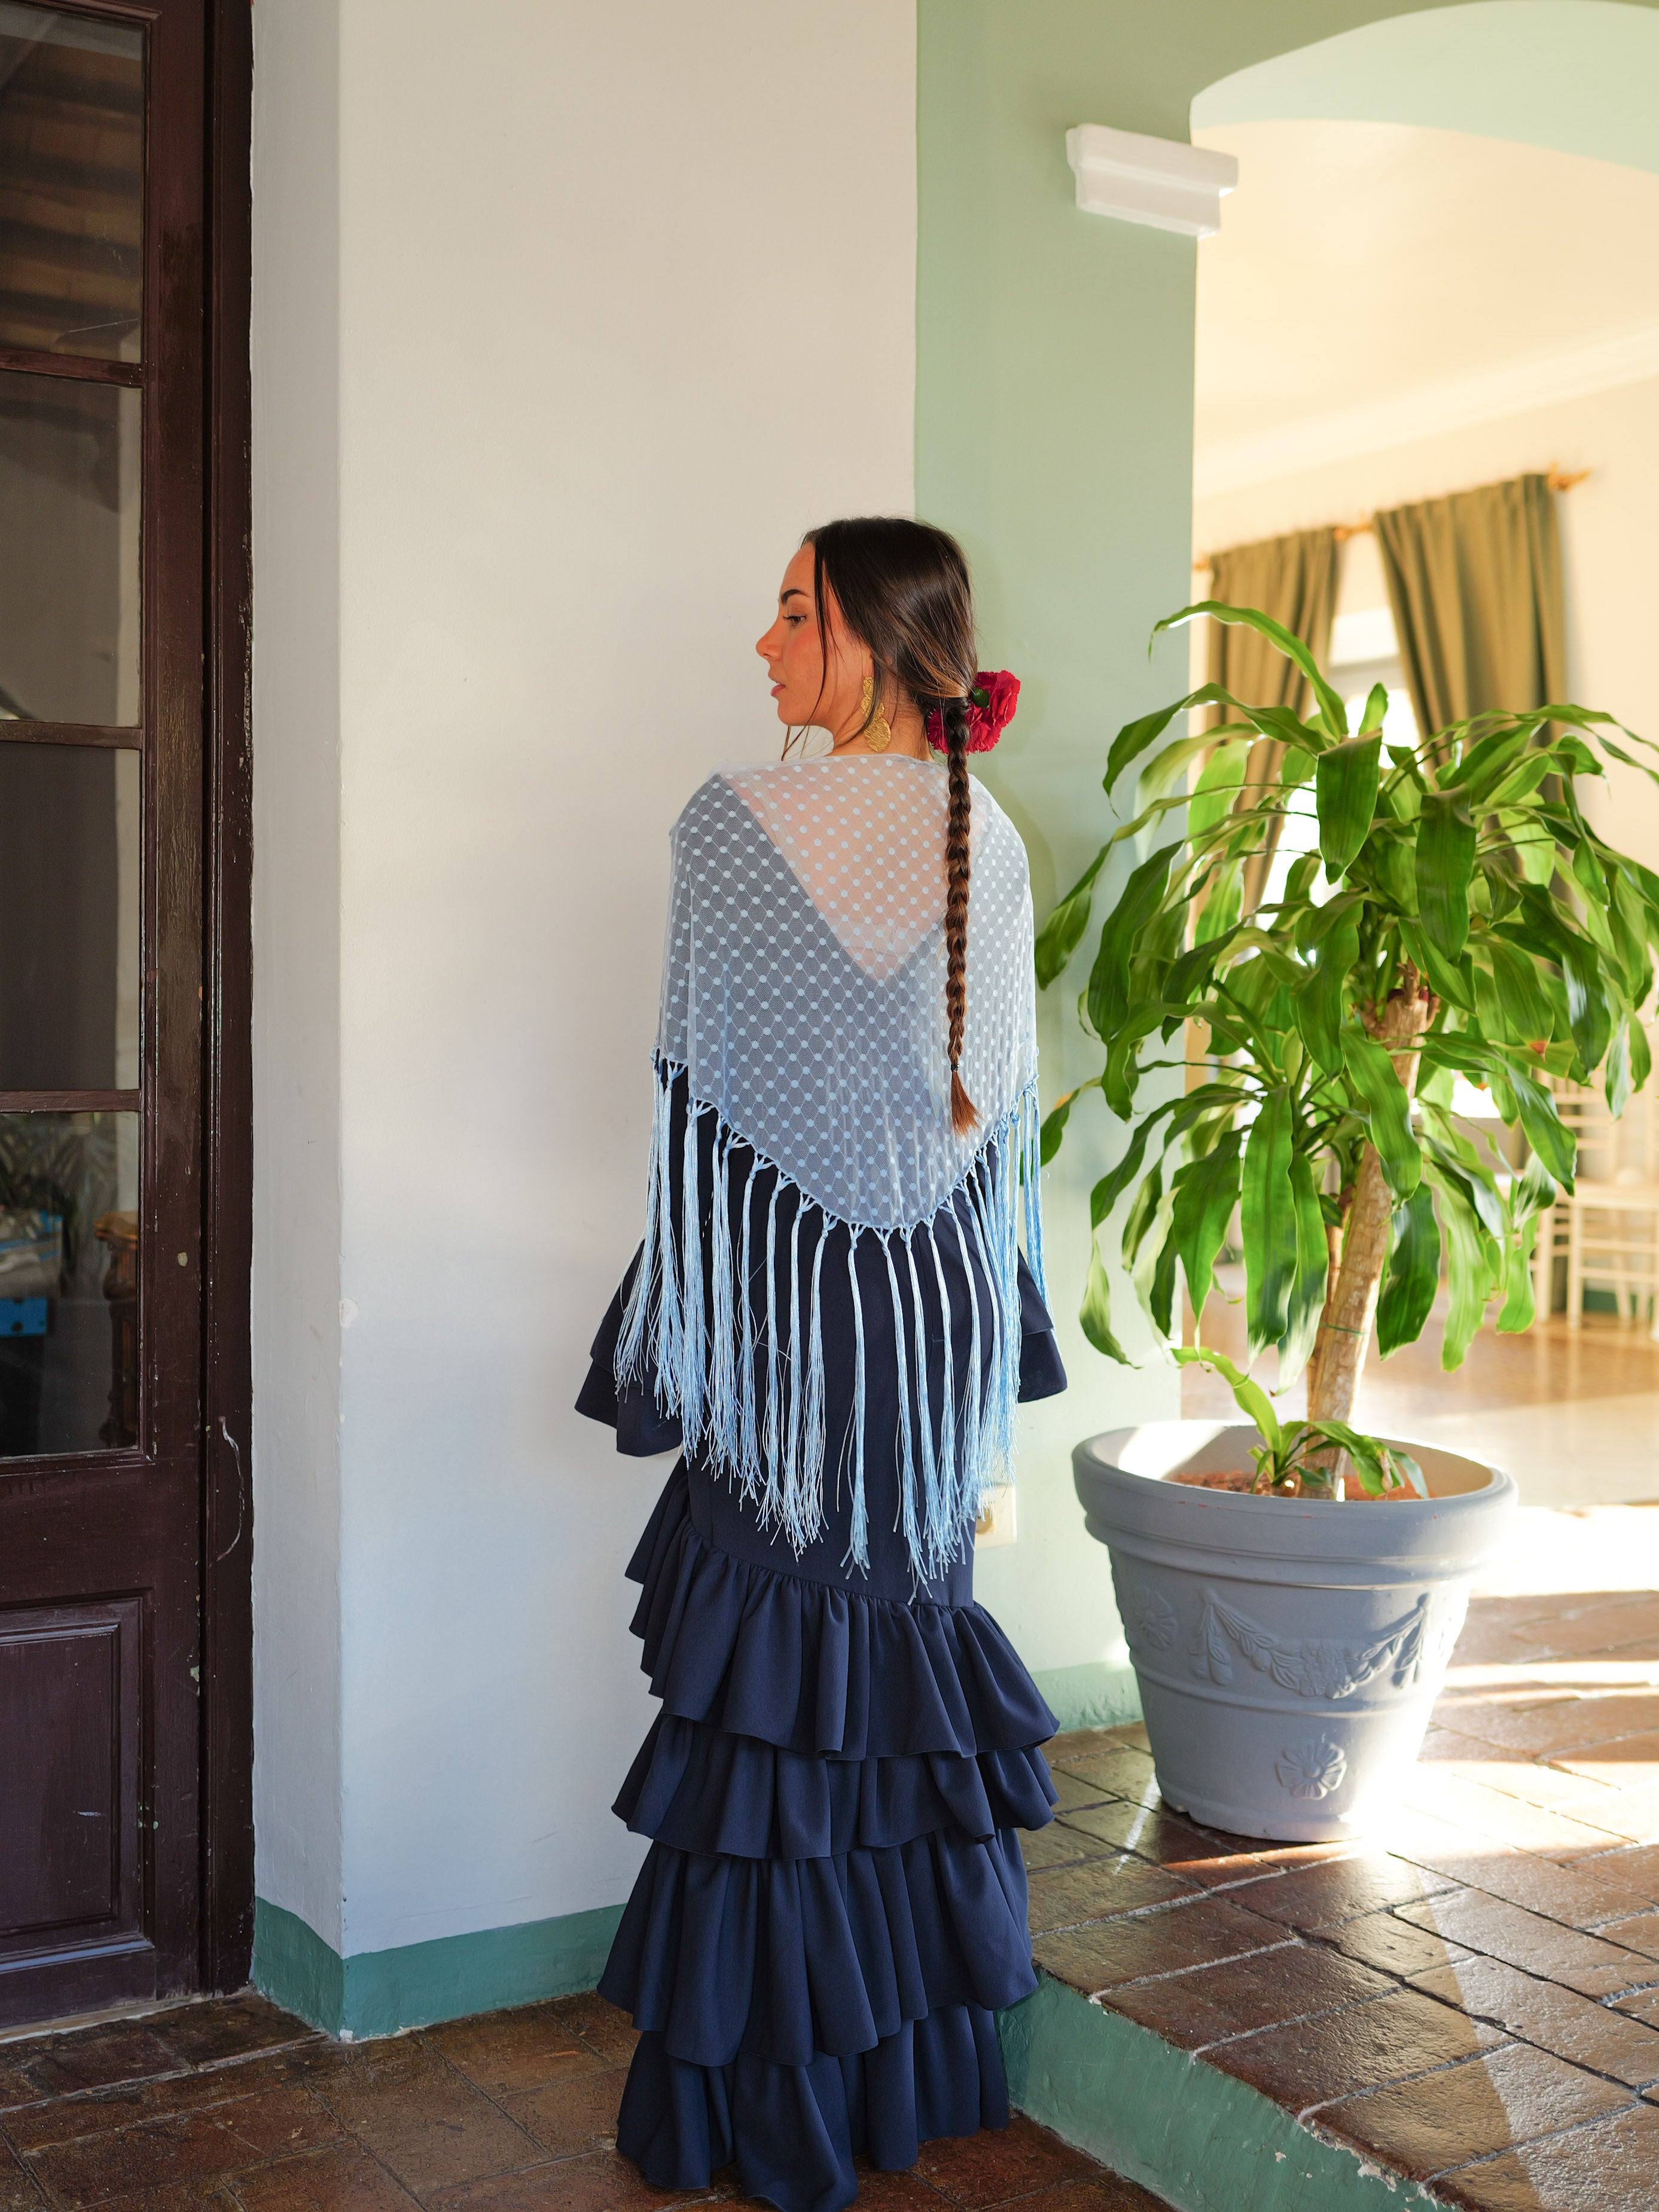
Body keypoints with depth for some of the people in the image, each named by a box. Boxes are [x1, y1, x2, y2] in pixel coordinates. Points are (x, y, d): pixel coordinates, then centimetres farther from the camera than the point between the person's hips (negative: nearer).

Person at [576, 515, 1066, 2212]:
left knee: (772, 1696, 5)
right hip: (948, 1308, 5)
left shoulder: (736, 823, -11)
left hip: (791, 1308, -5)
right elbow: (1008, 1097, 8)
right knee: (913, 1659, 16)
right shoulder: (991, 840, 4)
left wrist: (656, 1342, -3)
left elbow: (699, 1099, -11)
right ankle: (916, 2068, 30)